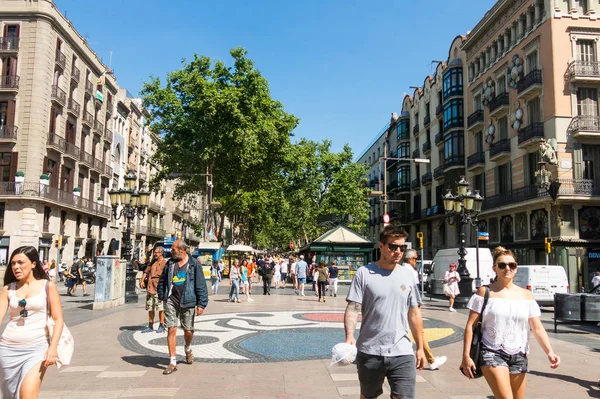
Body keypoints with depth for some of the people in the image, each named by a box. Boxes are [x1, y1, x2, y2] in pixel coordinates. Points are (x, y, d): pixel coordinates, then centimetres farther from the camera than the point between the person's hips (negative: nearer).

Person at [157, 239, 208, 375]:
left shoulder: (194, 264, -4)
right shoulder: (170, 263, 7)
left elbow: (201, 285, -4)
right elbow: (162, 280, 19)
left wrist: (201, 304, -8)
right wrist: (161, 296, 12)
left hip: (187, 302, -2)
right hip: (171, 300, 2)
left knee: (188, 331, 7)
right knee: (171, 329, -3)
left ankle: (188, 349, 41)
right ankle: (173, 362, 4)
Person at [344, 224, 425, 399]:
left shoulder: (408, 275, 6)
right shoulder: (364, 273, -5)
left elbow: (414, 314, 11)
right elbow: (353, 308, -9)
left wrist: (420, 347, 12)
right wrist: (350, 336, -26)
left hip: (402, 353, 2)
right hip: (369, 353, -1)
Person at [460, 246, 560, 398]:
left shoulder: (526, 295, 9)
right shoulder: (485, 292, -1)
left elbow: (538, 328, 5)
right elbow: (470, 325, -3)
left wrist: (549, 352, -12)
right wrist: (466, 356, -9)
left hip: (518, 356, 4)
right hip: (492, 353, -4)